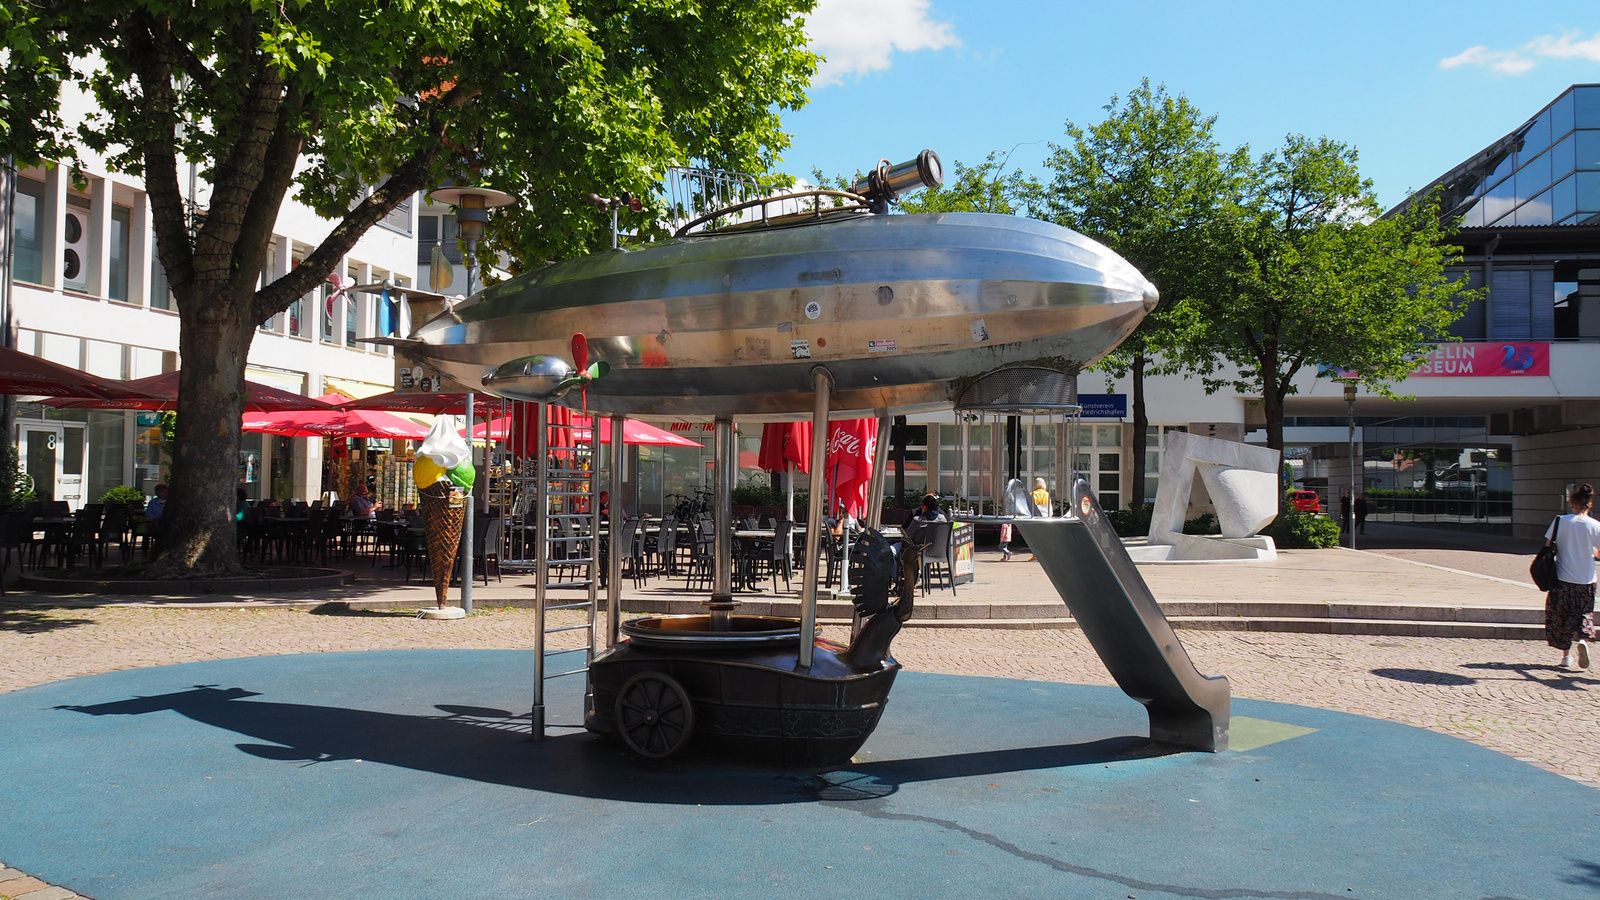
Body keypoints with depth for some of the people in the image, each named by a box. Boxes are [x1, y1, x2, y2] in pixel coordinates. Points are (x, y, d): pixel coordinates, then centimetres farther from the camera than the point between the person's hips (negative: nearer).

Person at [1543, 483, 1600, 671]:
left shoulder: (1561, 521, -6)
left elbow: (1548, 546, -5)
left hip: (1563, 578, 0)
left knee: (1562, 618, 11)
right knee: (1583, 617, 14)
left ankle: (1566, 656, 13)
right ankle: (1582, 641, -14)